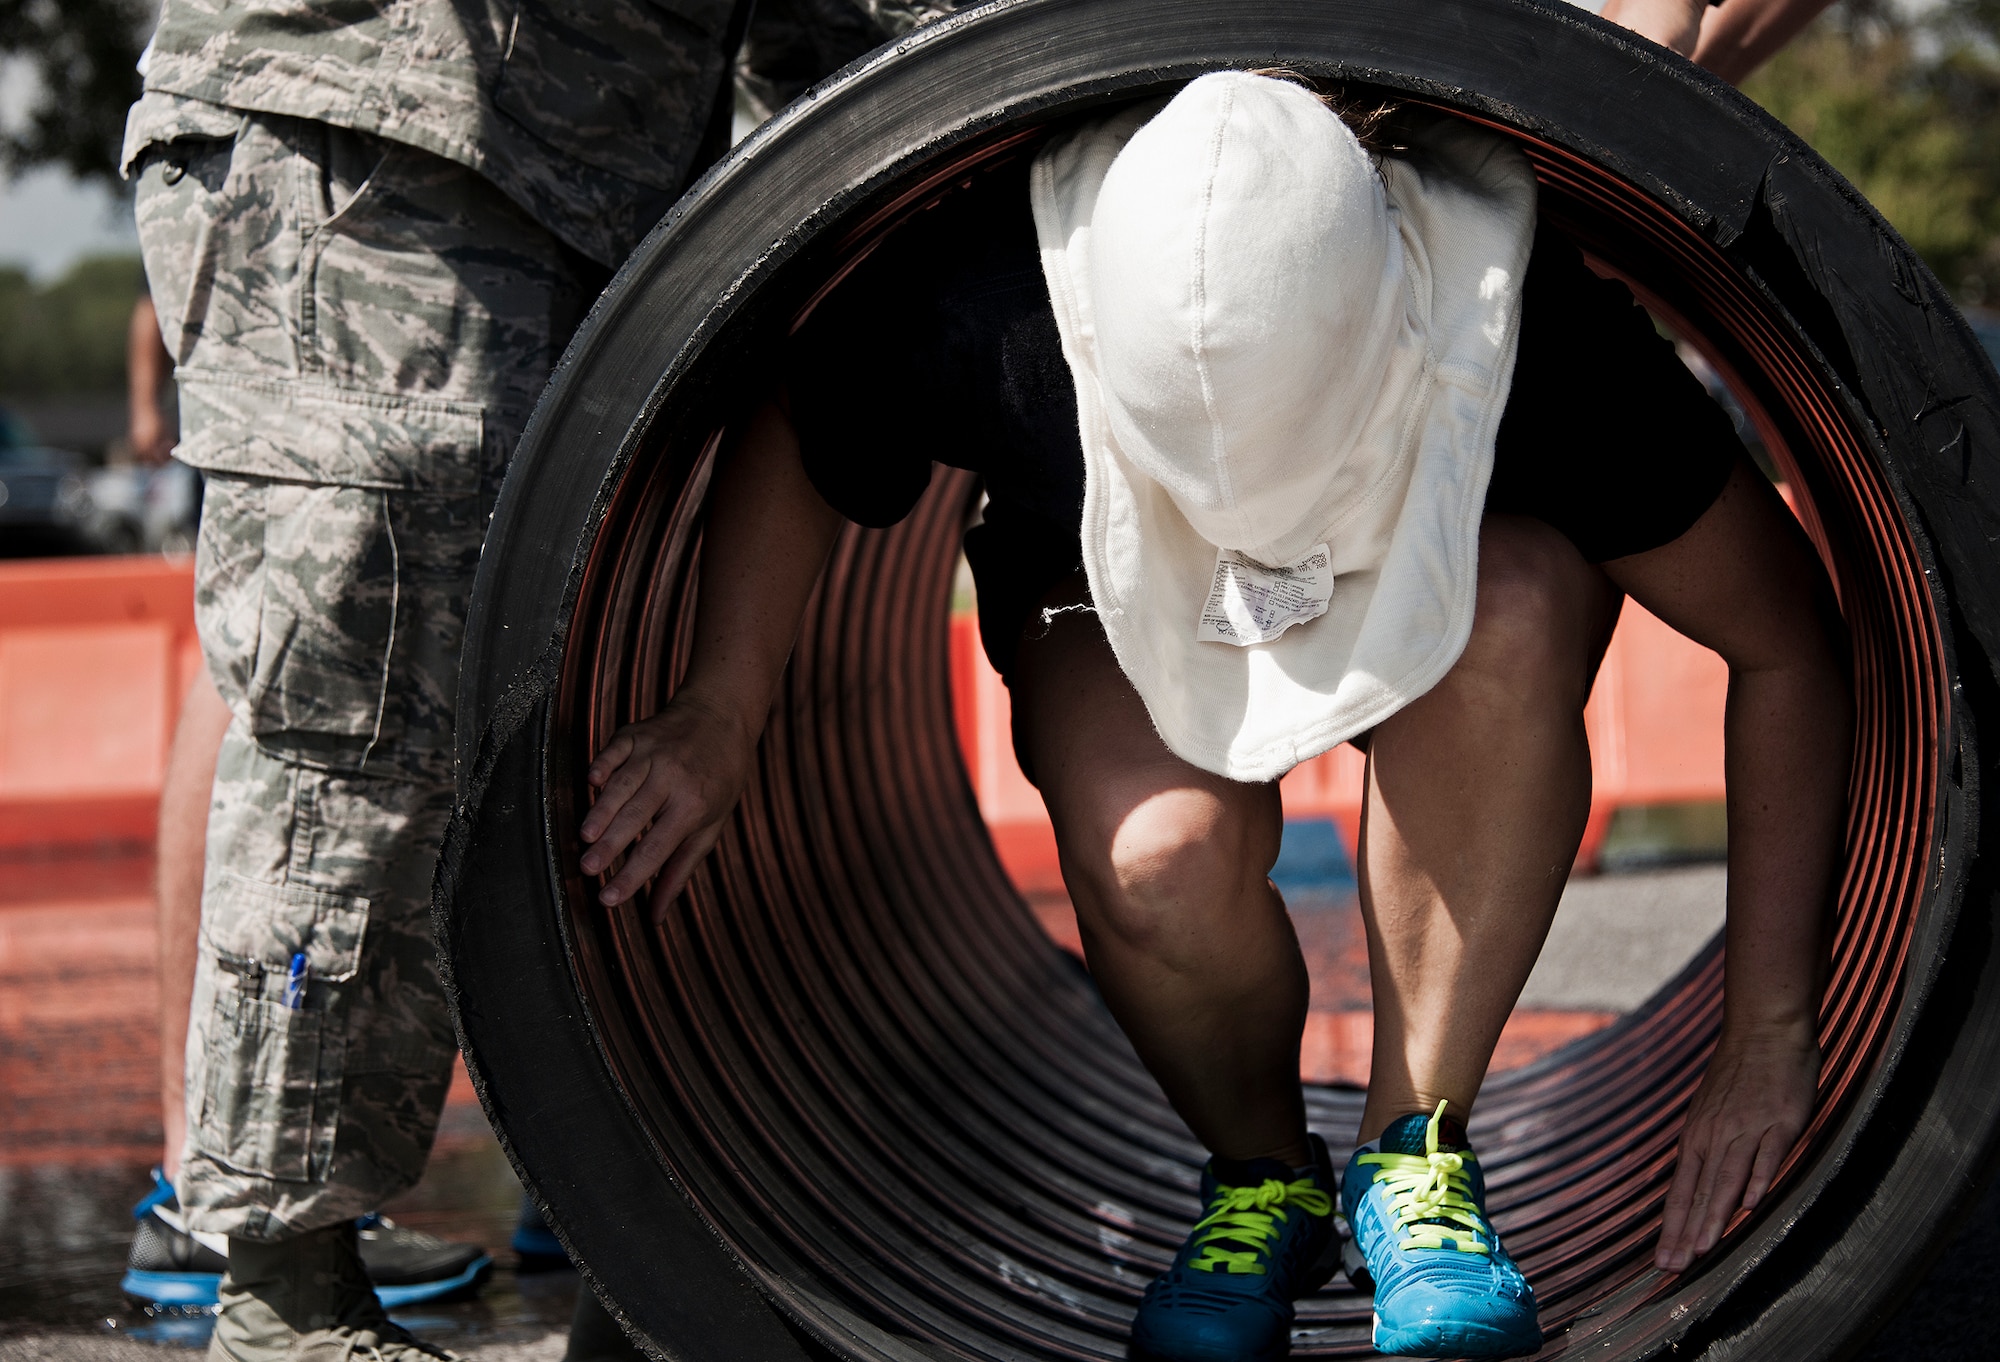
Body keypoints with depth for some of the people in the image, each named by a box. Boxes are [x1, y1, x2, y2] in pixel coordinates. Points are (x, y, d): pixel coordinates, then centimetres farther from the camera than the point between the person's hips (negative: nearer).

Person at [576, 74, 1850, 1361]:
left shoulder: (1530, 332, -37)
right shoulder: (980, 300, -36)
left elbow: (1788, 647, -25)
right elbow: (790, 445, -11)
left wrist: (1772, 1037, -26)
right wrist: (721, 711, -24)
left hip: (1459, 574, 0)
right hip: (1109, 589, 0)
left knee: (1508, 612, -37)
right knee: (1159, 853, -33)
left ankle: (1415, 1146, -19)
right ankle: (1262, 1179, -1)